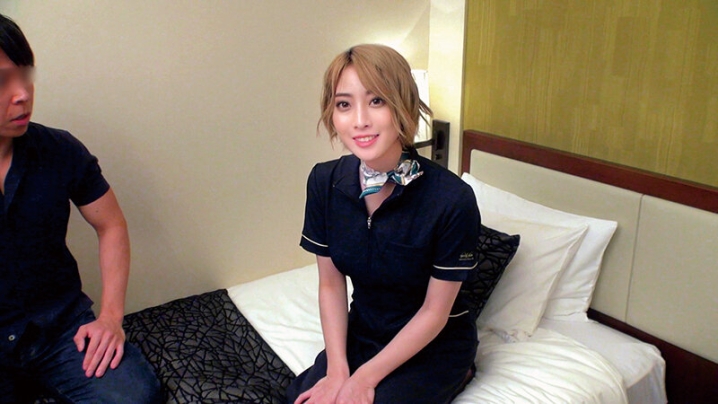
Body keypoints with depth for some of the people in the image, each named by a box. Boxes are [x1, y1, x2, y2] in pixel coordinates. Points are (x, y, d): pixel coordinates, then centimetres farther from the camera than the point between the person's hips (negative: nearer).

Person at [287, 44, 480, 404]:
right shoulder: (324, 182, -13)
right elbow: (331, 284, -5)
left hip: (434, 344, -3)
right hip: (361, 332, 4)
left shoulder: (452, 199, -26)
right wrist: (338, 369, -13)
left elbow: (435, 312, -16)